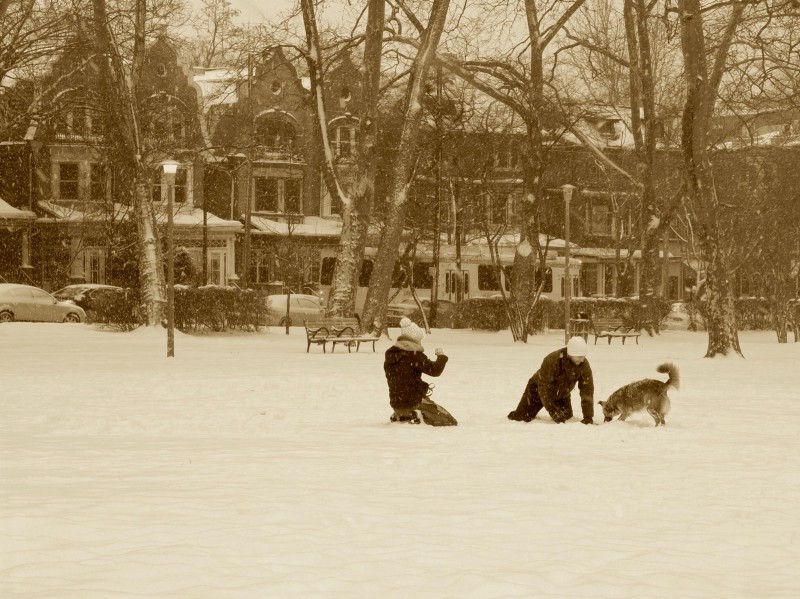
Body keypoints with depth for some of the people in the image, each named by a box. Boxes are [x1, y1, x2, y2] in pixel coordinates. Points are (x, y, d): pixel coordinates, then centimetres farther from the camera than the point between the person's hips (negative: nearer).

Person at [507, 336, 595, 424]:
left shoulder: (584, 365, -25)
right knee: (522, 417, -11)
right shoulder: (551, 360, -37)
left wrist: (588, 417, -28)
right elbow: (544, 388, -33)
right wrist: (553, 411, -37)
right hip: (538, 389, -4)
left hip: (561, 395, 4)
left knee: (566, 417, -11)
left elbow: (587, 390, -22)